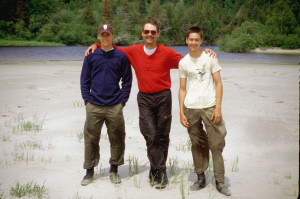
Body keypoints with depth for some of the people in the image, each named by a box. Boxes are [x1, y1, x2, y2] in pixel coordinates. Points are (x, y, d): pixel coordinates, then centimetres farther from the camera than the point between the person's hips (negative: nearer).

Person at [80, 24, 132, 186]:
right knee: (91, 139, 5)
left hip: (115, 107, 0)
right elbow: (84, 80, 9)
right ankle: (89, 171, 18)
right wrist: (87, 101, 1)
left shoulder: (121, 56, 3)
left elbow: (127, 81, 6)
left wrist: (122, 101, -1)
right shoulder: (91, 56, 6)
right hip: (94, 106, 1)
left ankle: (114, 169, 22)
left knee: (117, 139, 6)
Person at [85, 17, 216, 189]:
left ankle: (156, 172, 16)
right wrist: (97, 45, 10)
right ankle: (160, 173, 3)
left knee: (162, 136, 4)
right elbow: (115, 50, 19)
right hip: (144, 98, 1)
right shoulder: (134, 51, 5)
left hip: (163, 97, -1)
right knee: (150, 135, -8)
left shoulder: (167, 53, -1)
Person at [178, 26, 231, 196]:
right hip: (191, 108, 3)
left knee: (216, 144, -4)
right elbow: (182, 89, 12)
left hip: (210, 106, -2)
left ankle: (220, 182, 4)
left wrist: (218, 108, -8)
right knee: (197, 144, 8)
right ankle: (201, 178, 20)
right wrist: (181, 112, 5)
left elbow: (218, 83, 1)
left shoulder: (210, 58, 3)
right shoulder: (183, 62, 10)